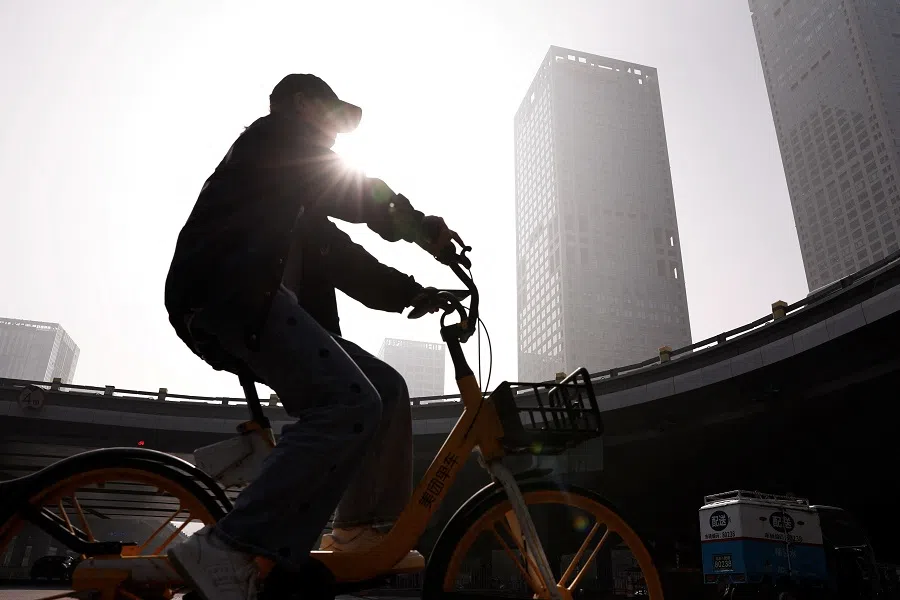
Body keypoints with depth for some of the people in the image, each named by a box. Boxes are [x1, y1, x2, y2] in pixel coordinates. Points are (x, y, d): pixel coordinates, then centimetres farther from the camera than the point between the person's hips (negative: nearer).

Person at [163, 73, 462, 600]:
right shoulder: (278, 134, 11)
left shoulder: (300, 201, 35)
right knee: (350, 402, -26)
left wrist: (412, 291, 16)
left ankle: (366, 532, 2)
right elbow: (354, 194, -3)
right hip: (232, 289, -10)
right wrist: (423, 227, 3)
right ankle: (231, 549, -27)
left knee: (386, 390, 2)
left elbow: (339, 257, 24)